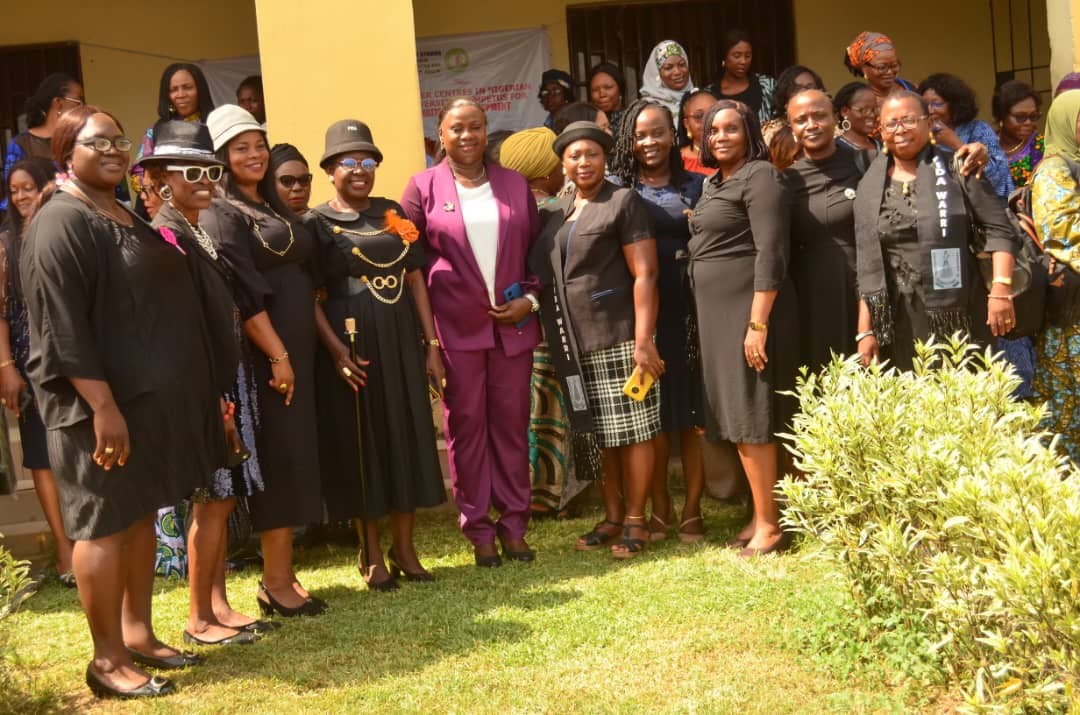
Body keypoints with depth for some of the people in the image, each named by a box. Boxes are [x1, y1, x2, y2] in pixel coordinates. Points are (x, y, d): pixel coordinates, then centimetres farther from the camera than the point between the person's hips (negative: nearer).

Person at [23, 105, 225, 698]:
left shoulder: (127, 215, 15)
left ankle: (137, 634, 26)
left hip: (148, 394, 9)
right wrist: (103, 406, -25)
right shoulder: (61, 224, -13)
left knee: (141, 515, 14)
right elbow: (63, 327, -20)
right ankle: (107, 660, 9)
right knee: (104, 523, -1)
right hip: (101, 403, -9)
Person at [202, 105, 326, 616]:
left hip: (296, 349, 8)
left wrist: (296, 352, 14)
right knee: (278, 461, -5)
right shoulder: (220, 214, -8)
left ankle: (282, 574, 18)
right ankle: (276, 583, 3)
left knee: (294, 461, 10)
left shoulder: (273, 209, 17)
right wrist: (277, 355, -22)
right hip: (263, 355, -8)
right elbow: (242, 293, -17)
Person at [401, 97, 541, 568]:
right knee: (466, 427, 4)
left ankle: (513, 524, 17)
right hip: (455, 329, -2)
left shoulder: (515, 185, 9)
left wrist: (531, 299, -3)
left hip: (512, 325, 2)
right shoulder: (424, 188, 1)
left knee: (512, 424, 7)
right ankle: (478, 530, 14)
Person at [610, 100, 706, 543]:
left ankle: (692, 511, 12)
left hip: (689, 310, 1)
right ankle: (660, 508, 16)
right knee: (651, 412, 3)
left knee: (693, 413, 2)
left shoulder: (697, 186, 11)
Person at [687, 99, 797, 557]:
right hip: (716, 311, 9)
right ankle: (760, 513, 19)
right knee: (736, 416, 11)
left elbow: (770, 253, -18)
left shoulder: (760, 176, -9)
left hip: (749, 308, -9)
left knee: (752, 417, -6)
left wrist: (758, 323, -23)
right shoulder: (715, 182, 17)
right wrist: (703, 318, 14)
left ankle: (769, 524, 2)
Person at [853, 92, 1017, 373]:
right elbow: (867, 264, 8)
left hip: (958, 313, -2)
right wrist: (865, 330, 4)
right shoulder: (870, 185, 9)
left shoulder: (955, 168, 2)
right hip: (898, 321, 2)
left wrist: (1001, 288, -15)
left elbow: (998, 229, -2)